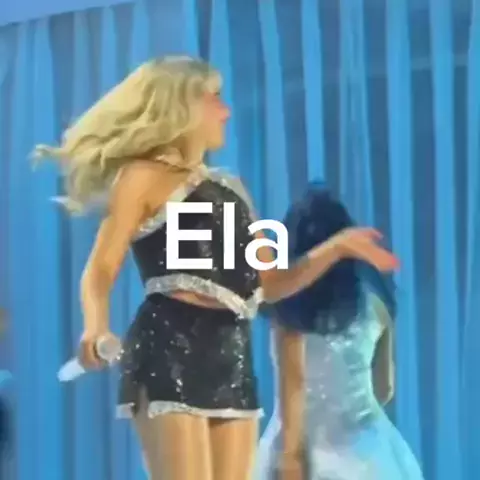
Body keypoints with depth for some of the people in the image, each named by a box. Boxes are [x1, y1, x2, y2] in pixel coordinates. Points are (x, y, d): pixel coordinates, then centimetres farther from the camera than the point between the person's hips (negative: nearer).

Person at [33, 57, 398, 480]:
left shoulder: (230, 188, 22)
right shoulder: (144, 176, 3)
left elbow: (269, 284, 21)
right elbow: (100, 272, -6)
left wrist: (337, 247, 11)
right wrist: (95, 328, -27)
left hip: (231, 357, 7)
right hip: (171, 350, -7)